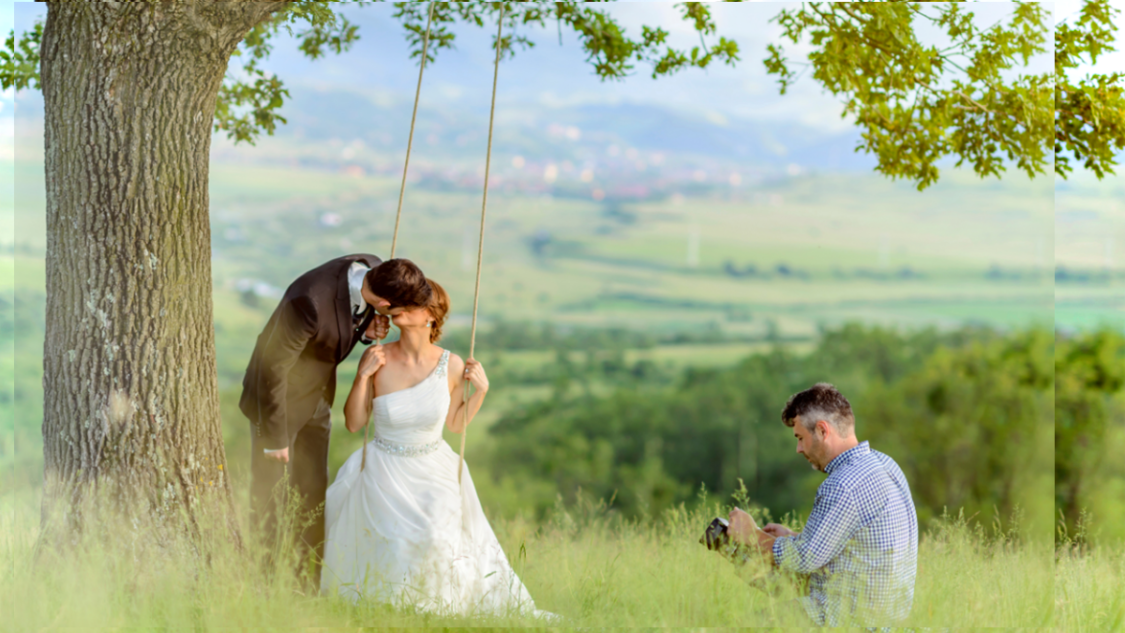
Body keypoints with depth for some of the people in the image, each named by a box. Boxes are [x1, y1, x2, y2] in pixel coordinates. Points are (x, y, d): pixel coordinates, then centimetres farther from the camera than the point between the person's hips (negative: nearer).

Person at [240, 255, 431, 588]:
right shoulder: (310, 302, -38)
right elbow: (274, 368, -26)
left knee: (314, 495, 9)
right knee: (271, 497, -1)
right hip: (279, 396, -7)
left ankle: (310, 586, 16)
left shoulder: (374, 268, -15)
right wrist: (275, 437, -18)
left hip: (318, 396, 7)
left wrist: (366, 330, -15)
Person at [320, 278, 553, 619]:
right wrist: (363, 376, -19)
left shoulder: (451, 366, -9)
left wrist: (481, 389, -9)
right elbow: (354, 423, -5)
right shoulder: (377, 358, -12)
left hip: (434, 475, 0)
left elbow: (455, 424, 7)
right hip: (385, 473, 0)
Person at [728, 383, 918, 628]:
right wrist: (791, 537, 17)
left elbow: (805, 559, -17)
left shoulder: (843, 487, -23)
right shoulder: (883, 464, 8)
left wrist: (752, 536, -2)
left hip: (852, 618, -10)